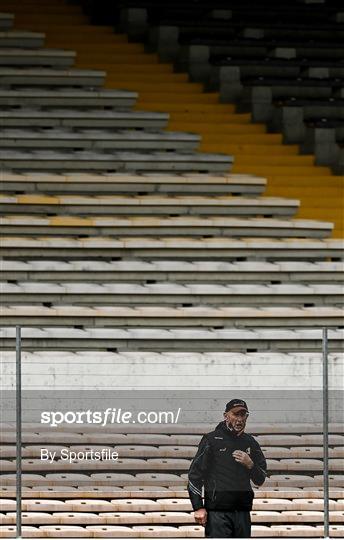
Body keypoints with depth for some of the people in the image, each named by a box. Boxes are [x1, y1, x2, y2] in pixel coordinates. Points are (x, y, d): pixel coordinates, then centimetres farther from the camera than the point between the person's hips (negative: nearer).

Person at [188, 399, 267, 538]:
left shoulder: (250, 443, 14)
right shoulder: (211, 440, 0)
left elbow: (260, 480, 16)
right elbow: (195, 473, -1)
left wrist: (250, 465, -6)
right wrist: (198, 507, -8)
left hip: (242, 511, 5)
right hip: (217, 511, -5)